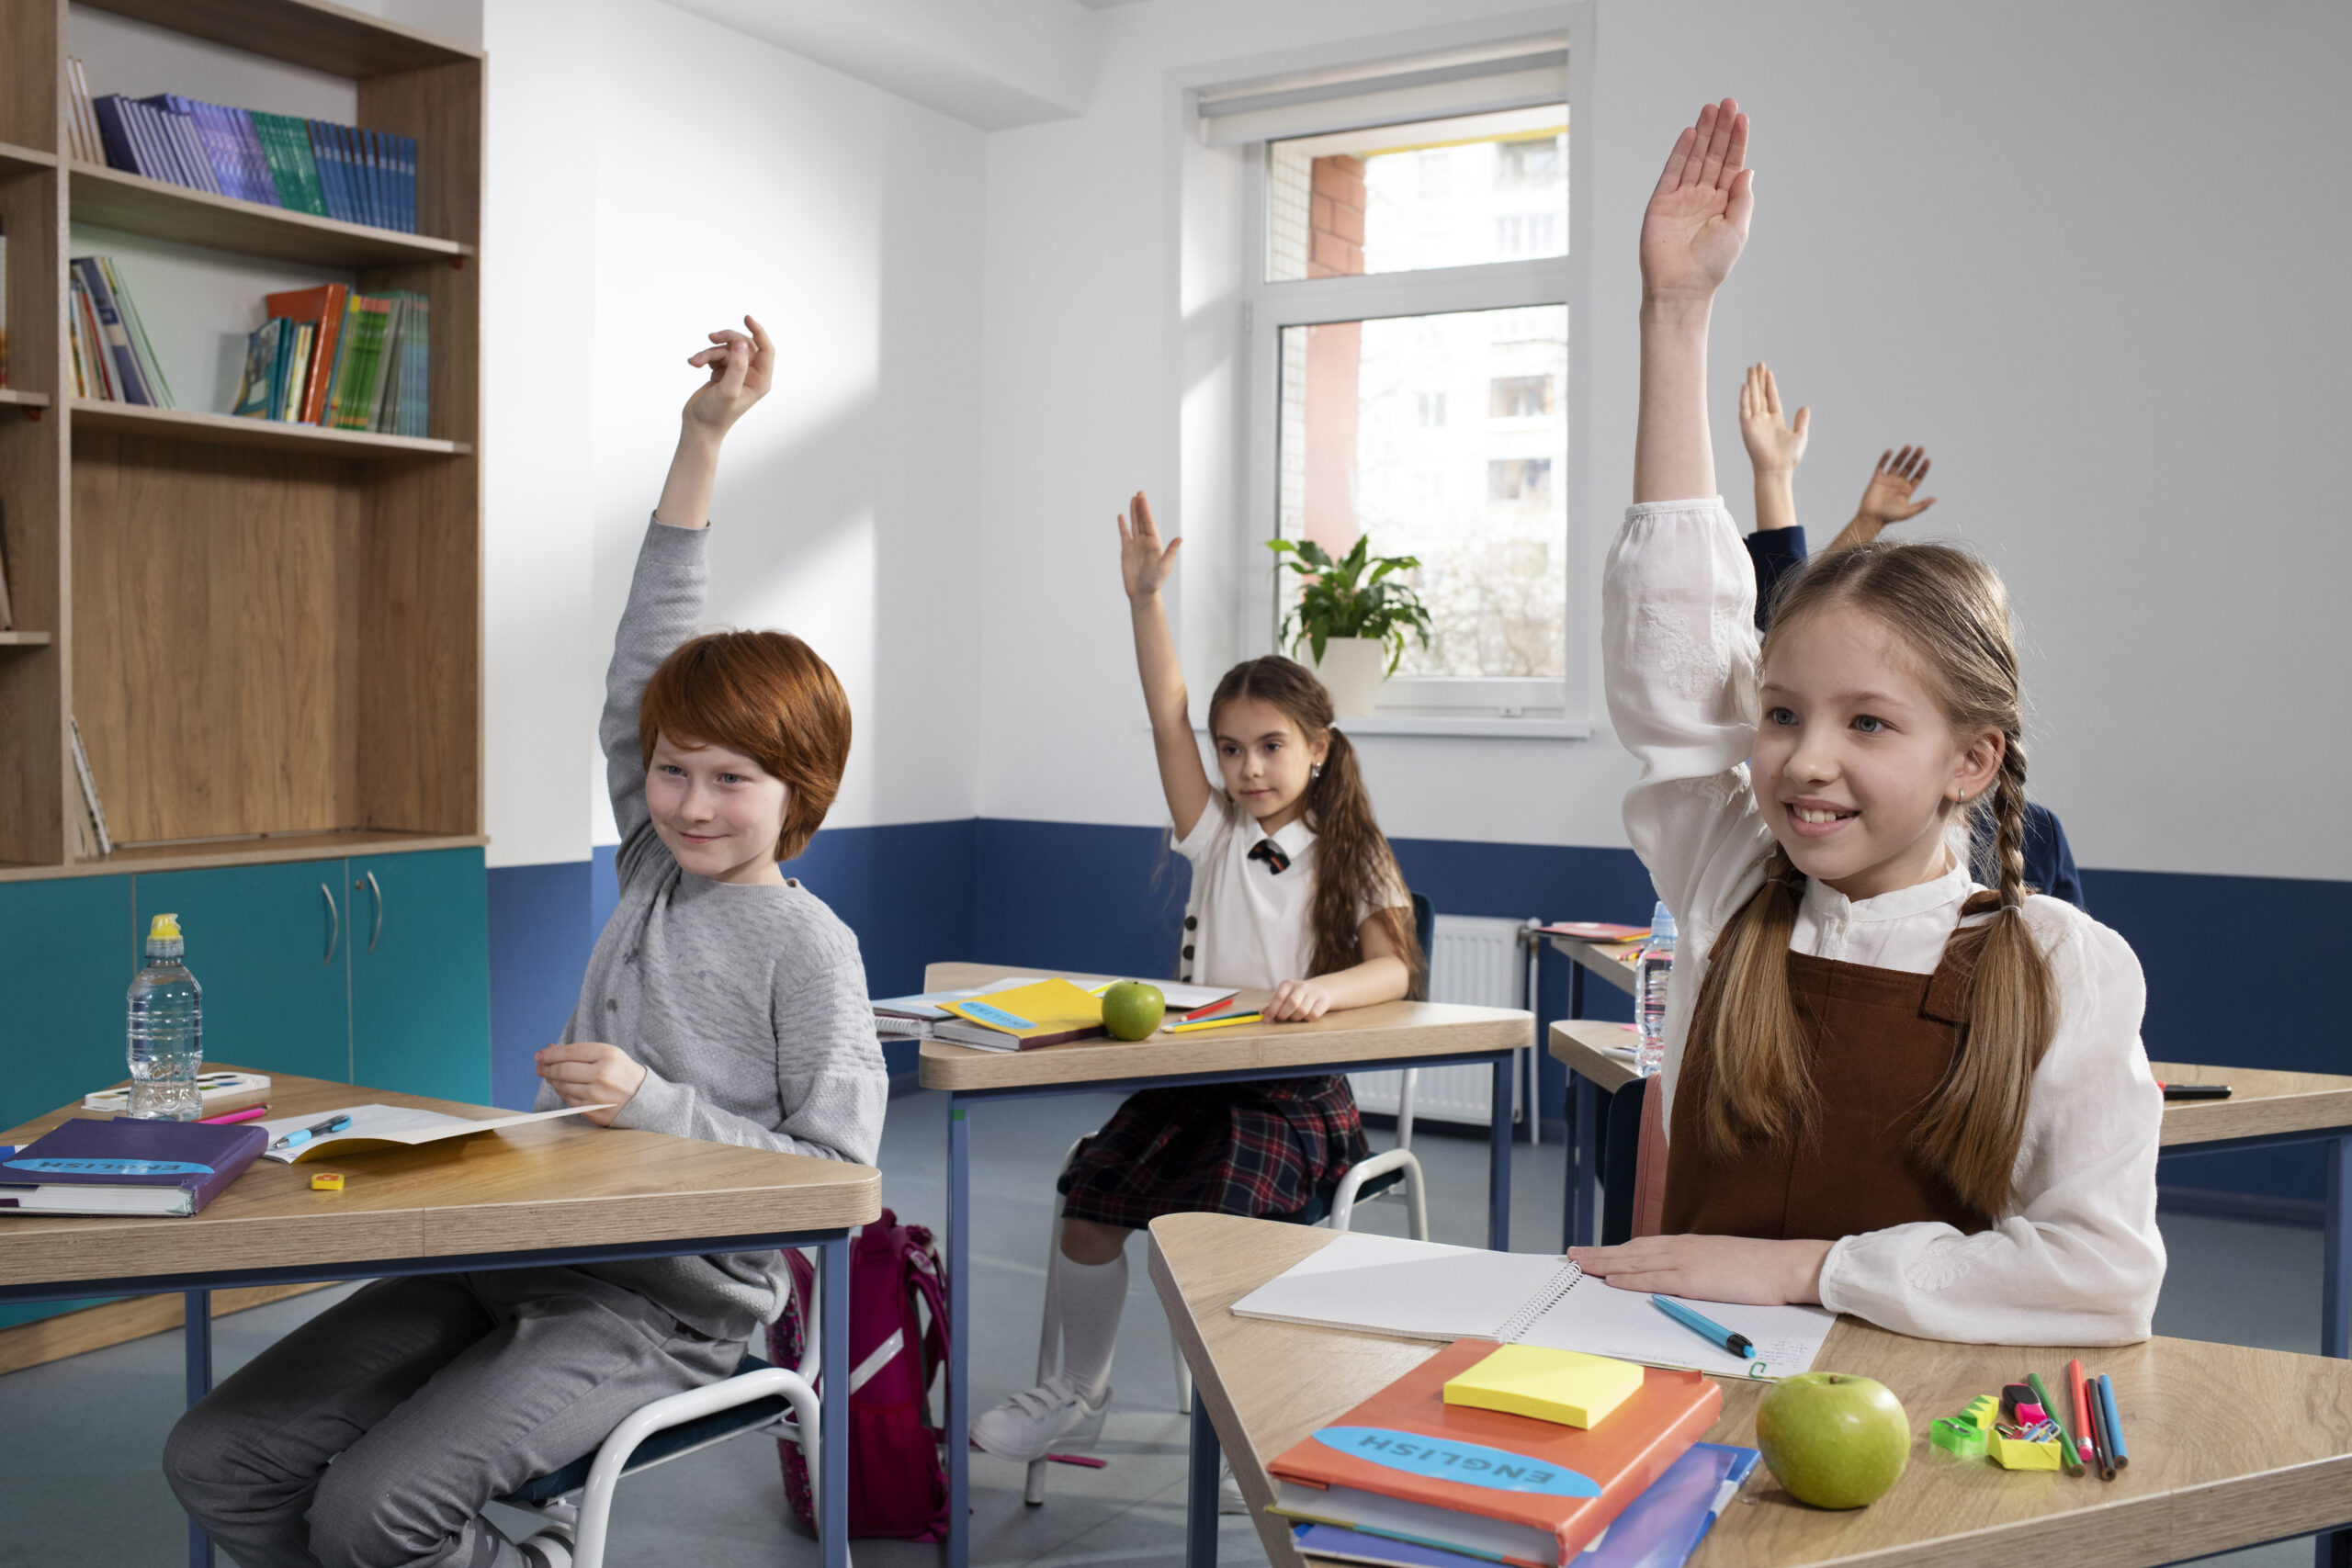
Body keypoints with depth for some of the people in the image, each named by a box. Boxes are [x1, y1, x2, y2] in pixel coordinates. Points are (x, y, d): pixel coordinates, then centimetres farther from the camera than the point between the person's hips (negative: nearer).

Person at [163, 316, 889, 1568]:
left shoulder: (809, 948, -9)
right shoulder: (656, 871, 8)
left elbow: (833, 1172, -12)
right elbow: (644, 659, 7)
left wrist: (659, 1106, -19)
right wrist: (700, 437, 4)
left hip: (662, 1310, -7)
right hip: (513, 1259, 7)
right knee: (217, 1461, -4)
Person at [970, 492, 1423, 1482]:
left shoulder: (1350, 855, 1)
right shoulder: (1216, 833, 7)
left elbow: (1394, 967, -12)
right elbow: (1167, 718, -3)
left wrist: (1325, 989, -34)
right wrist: (1145, 598, -12)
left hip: (1298, 1095, -4)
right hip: (1193, 1073, 4)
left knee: (1203, 1218, -26)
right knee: (1089, 1196, -14)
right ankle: (1078, 1391, 9)